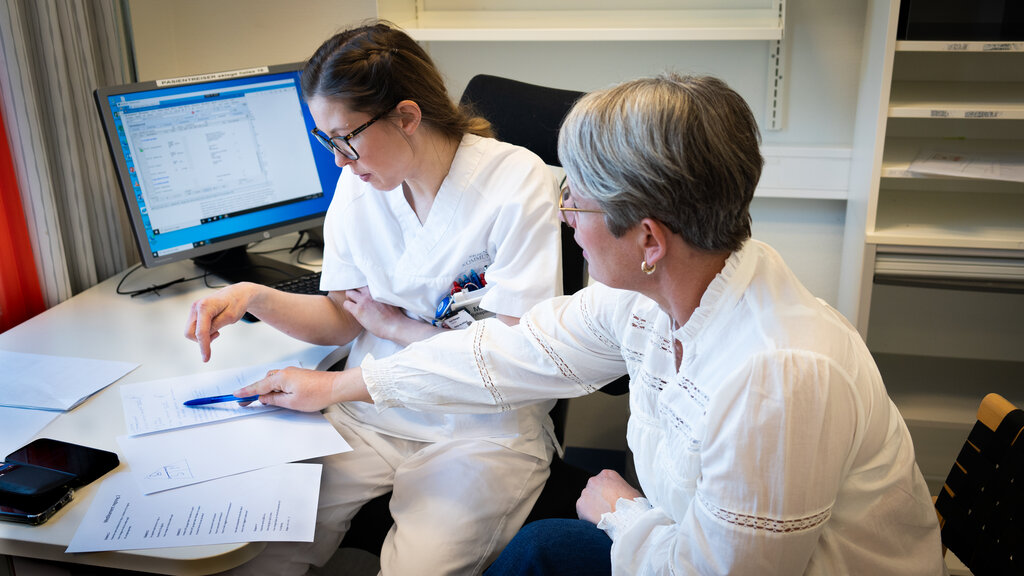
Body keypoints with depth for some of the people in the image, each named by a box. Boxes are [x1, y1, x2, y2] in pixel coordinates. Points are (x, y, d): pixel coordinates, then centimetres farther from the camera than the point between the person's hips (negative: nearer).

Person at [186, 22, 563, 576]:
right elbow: (343, 319, 9)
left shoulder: (517, 181, -15)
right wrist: (254, 297, -8)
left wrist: (393, 324, -6)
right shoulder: (357, 184, 3)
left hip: (482, 427, -3)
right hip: (369, 412, 4)